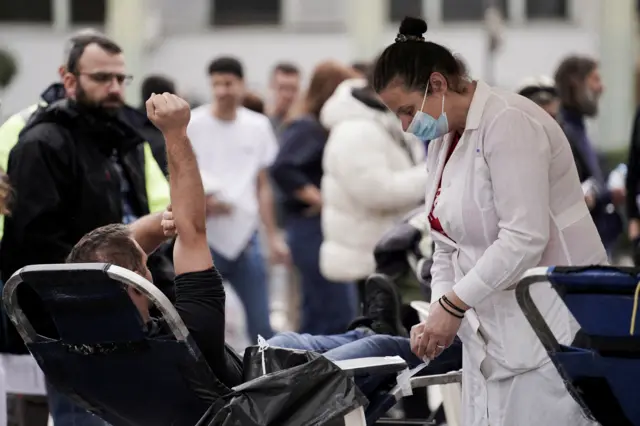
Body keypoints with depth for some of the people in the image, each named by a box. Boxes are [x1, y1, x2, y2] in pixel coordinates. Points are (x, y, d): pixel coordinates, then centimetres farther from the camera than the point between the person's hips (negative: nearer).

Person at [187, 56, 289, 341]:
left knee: (261, 325, 2)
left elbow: (263, 186, 14)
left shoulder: (258, 126, 9)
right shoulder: (192, 125, -2)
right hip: (203, 237, -3)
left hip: (246, 236, 3)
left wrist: (273, 236, 11)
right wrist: (200, 201, -20)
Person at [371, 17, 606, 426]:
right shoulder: (443, 140, 13)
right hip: (493, 330, 8)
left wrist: (452, 306, -20)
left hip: (549, 323, -8)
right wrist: (438, 316, 2)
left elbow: (524, 239, -22)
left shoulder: (507, 123, -15)